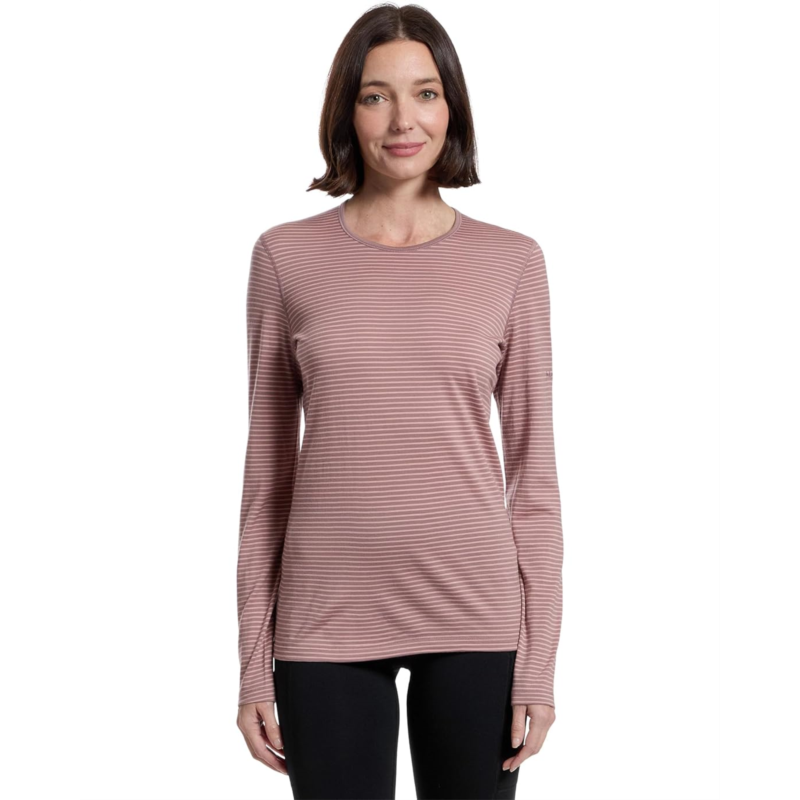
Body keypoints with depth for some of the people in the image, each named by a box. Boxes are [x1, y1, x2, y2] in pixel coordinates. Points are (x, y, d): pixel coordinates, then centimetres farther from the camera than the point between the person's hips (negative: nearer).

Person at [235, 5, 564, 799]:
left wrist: (538, 662, -1)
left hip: (474, 615, 0)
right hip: (327, 618, 0)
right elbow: (267, 467, 4)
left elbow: (533, 470, 3)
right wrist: (253, 665, 3)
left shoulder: (511, 261, 2)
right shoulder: (285, 256, 2)